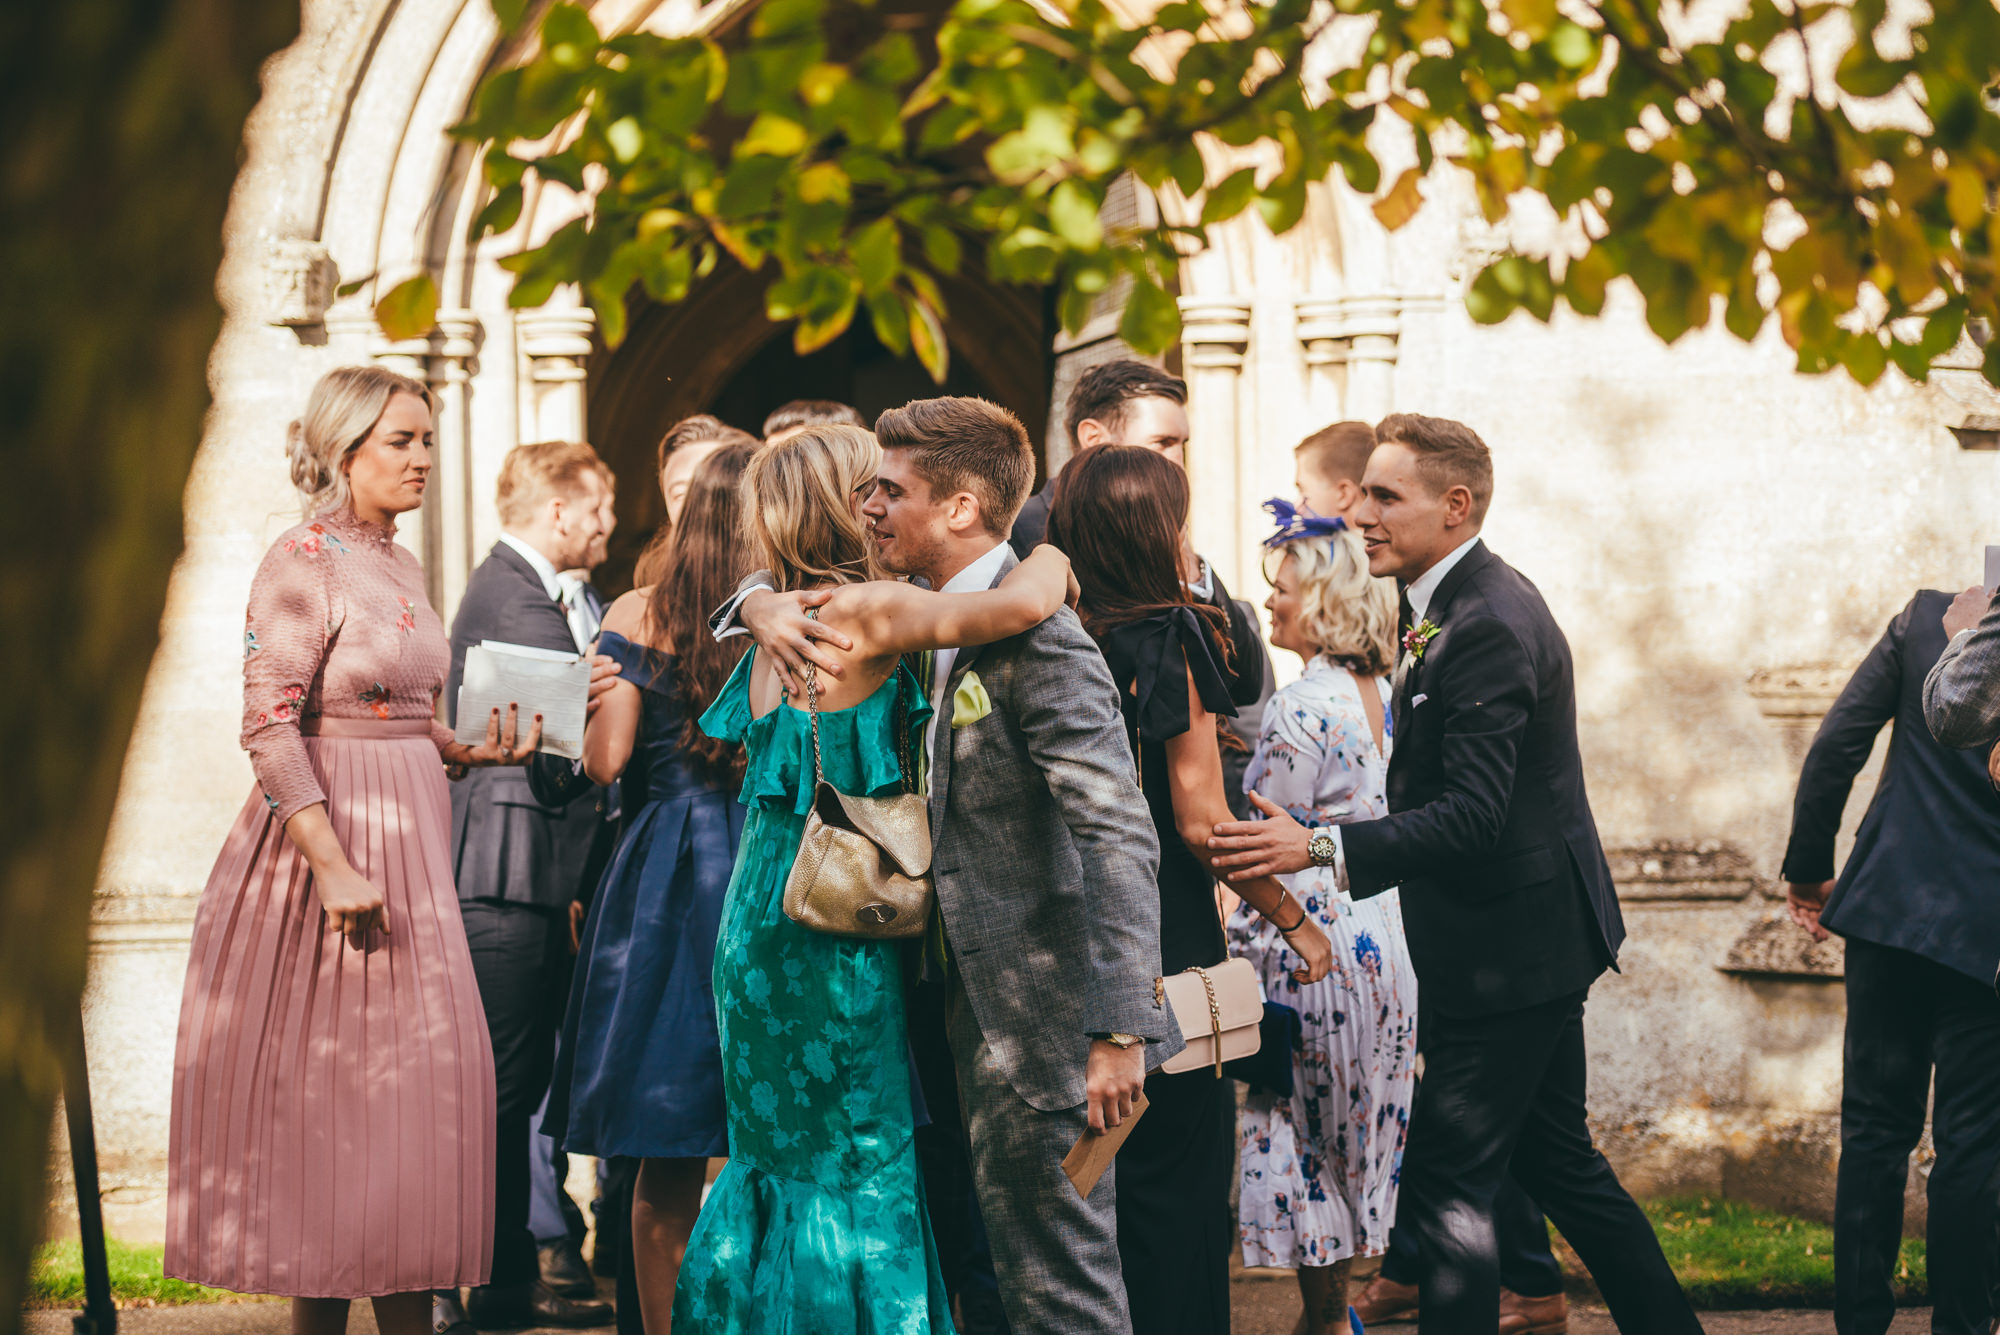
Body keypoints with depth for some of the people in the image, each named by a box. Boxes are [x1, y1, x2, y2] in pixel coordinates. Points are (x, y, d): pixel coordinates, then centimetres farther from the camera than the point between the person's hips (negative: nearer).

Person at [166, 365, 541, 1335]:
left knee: (416, 1073, 7)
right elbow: (269, 726, -18)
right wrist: (334, 867, -24)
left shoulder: (399, 566, 14)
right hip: (331, 830, -8)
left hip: (408, 837, 8)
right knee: (333, 1084, -5)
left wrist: (469, 749, 3)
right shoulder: (304, 562, -12)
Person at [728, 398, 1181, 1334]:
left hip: (1042, 1009, -9)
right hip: (972, 997, 9)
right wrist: (767, 604, 0)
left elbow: (1119, 837, -24)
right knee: (1012, 1256, 16)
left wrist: (1120, 1028, -29)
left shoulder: (1037, 640, -18)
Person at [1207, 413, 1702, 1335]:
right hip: (1533, 941, 11)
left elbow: (1472, 816, -27)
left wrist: (1320, 848, -33)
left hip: (1510, 948, -11)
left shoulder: (1489, 627, -21)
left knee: (1449, 1181, -8)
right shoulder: (1452, 604, 11)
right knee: (1557, 1160, 19)